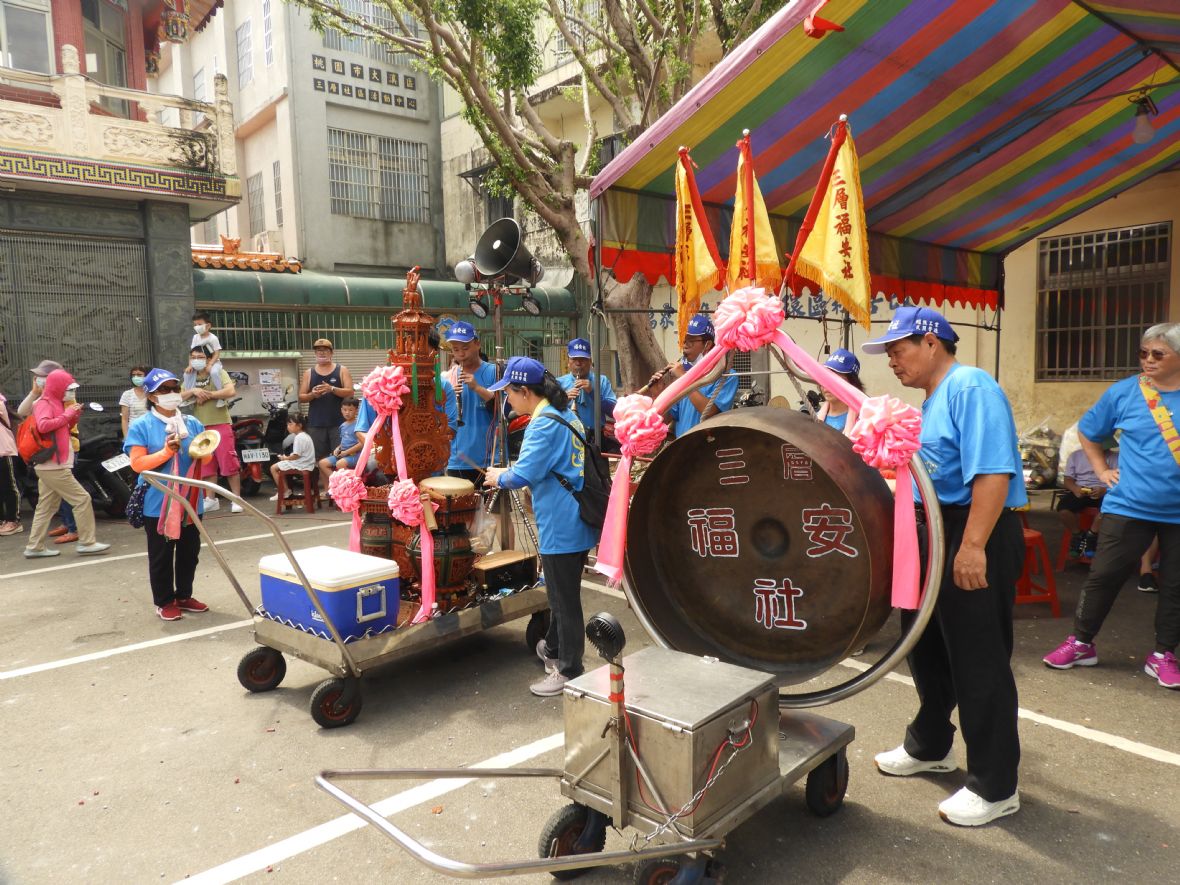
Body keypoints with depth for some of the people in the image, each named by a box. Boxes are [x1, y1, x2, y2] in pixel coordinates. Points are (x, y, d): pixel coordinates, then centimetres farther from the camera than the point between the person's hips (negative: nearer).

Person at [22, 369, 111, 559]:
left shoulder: (54, 403, 17)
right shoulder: (44, 404, -11)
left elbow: (61, 430, 20)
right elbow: (43, 425, -29)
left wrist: (73, 417, 6)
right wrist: (66, 414, -21)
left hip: (50, 465, 10)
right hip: (53, 465, -10)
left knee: (46, 507, 13)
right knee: (82, 499, -8)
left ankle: (35, 547, 17)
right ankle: (86, 543, -5)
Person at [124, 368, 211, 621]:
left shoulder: (192, 423, 7)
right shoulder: (140, 426, -6)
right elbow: (137, 463, -12)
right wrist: (167, 451, -23)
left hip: (190, 500, 5)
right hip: (158, 503, -4)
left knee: (189, 552, 14)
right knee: (161, 555, 6)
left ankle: (184, 595, 29)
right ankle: (164, 601, 18)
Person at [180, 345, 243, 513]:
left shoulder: (219, 373, 0)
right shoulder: (189, 377, 15)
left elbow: (231, 391, -16)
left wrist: (208, 395, -14)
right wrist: (194, 391, -11)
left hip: (221, 424, -5)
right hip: (200, 426, 5)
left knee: (229, 462, -8)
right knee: (206, 465, 8)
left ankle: (236, 499, -4)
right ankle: (211, 499, 16)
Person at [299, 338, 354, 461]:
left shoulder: (342, 370, 6)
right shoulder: (309, 373, 12)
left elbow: (350, 392, -4)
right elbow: (301, 397, 10)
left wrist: (332, 389, -19)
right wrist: (312, 395, -12)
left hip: (338, 422, -2)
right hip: (316, 423, 2)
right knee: (318, 458, 1)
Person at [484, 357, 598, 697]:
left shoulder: (544, 423, -20)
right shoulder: (566, 414, 11)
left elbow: (523, 475, -23)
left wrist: (499, 478, -3)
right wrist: (510, 472, 12)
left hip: (561, 527, -10)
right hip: (574, 523, 10)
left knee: (564, 600, 3)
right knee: (561, 594, 24)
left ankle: (568, 671, 15)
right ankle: (554, 648, 41)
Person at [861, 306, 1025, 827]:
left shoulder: (971, 387, -16)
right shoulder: (930, 401, 15)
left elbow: (994, 472, -26)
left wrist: (972, 547, -29)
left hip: (977, 536, -10)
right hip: (934, 532, 10)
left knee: (978, 661, -1)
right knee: (928, 645, 20)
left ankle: (996, 787, 14)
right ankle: (929, 747, 39)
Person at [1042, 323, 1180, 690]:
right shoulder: (1123, 392, -2)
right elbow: (1086, 431, 13)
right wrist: (1102, 470, 4)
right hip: (1129, 506, -1)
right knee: (1104, 575, 1)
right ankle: (1080, 643, 16)